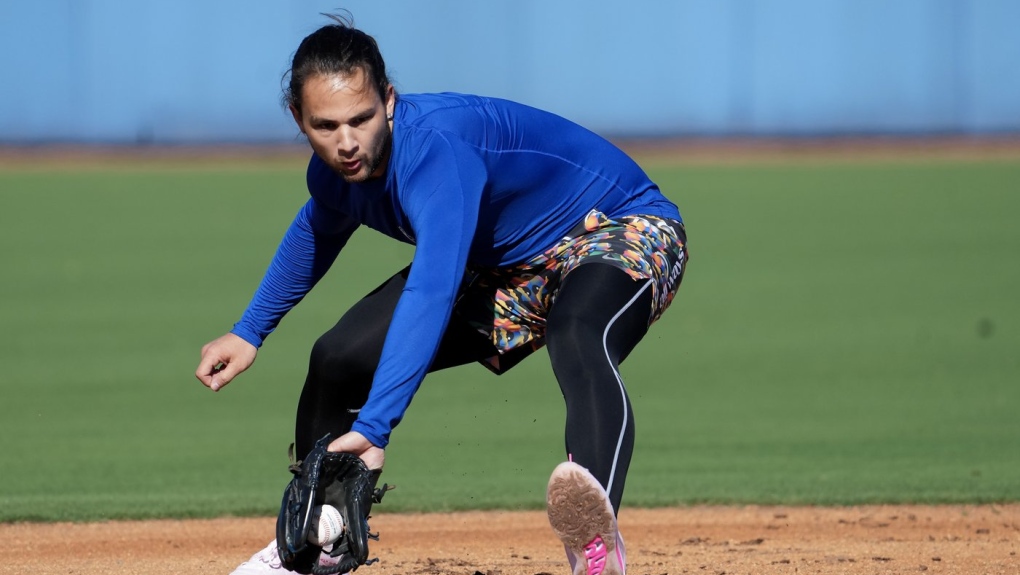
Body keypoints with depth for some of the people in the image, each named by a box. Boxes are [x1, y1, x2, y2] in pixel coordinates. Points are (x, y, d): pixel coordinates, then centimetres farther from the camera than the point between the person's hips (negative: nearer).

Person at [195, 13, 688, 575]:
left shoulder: (435, 148, -37)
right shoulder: (335, 173, -10)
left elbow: (432, 293, -50)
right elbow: (317, 233, 17)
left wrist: (375, 426, -59)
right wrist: (249, 333, 24)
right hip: (505, 266, 9)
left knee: (577, 339, -42)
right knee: (340, 357, 5)